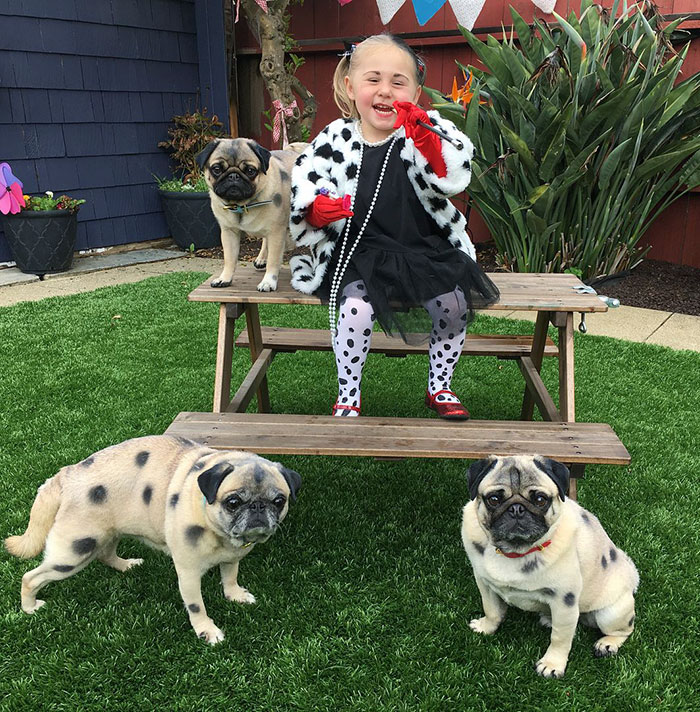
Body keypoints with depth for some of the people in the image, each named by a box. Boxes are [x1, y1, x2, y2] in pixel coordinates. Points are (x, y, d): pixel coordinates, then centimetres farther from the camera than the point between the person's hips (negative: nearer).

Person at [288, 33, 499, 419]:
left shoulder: (428, 131, 0)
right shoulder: (335, 140, 0)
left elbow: (453, 178, -16)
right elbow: (302, 193, -1)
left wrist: (423, 137, -30)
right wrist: (320, 208, -23)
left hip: (423, 249, 2)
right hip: (359, 253, -1)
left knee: (454, 304, -15)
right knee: (357, 307, -26)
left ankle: (439, 388, 12)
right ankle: (348, 396, -2)